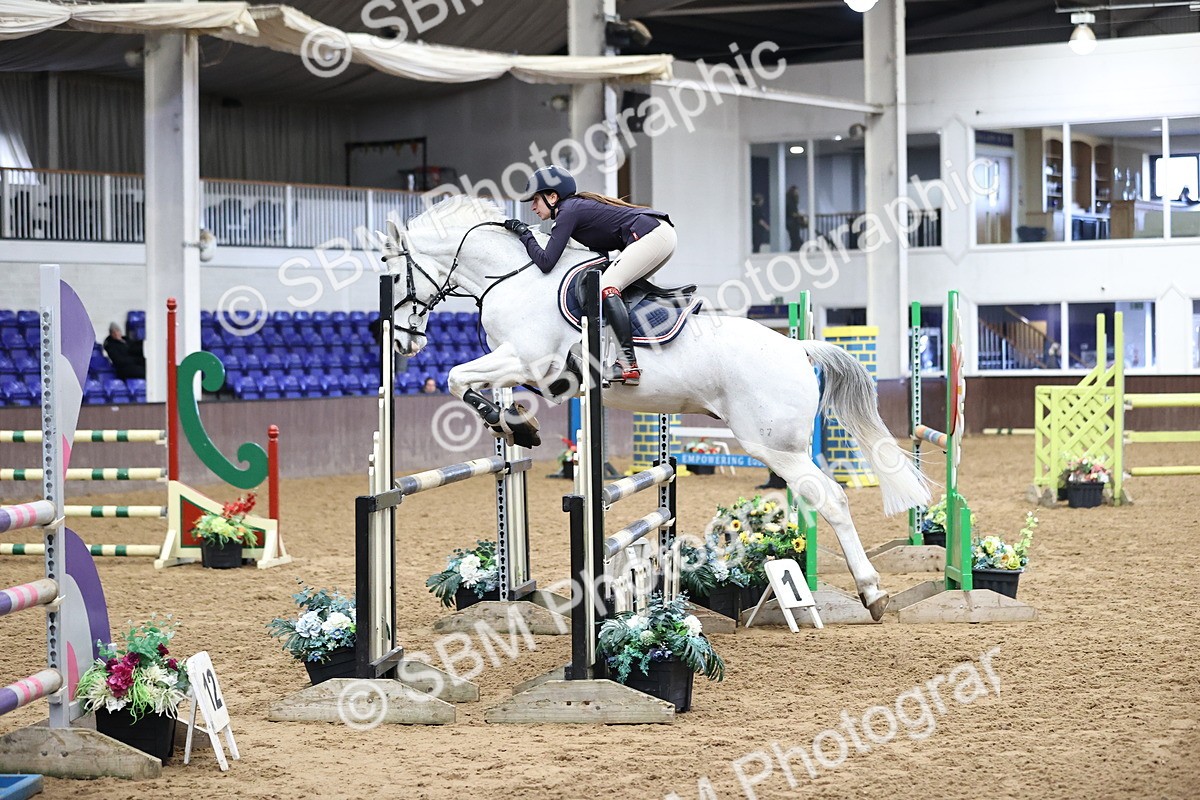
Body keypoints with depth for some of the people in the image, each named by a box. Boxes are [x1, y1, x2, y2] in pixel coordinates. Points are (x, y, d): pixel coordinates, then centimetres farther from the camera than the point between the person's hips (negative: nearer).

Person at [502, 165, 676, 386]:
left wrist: (525, 234, 0)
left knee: (606, 286, -18)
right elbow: (602, 248, 23)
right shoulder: (577, 206, 20)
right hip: (662, 235, 11)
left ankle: (629, 363, -27)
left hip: (652, 235, -11)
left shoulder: (568, 212, -7)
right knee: (611, 284, 15)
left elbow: (545, 262, -13)